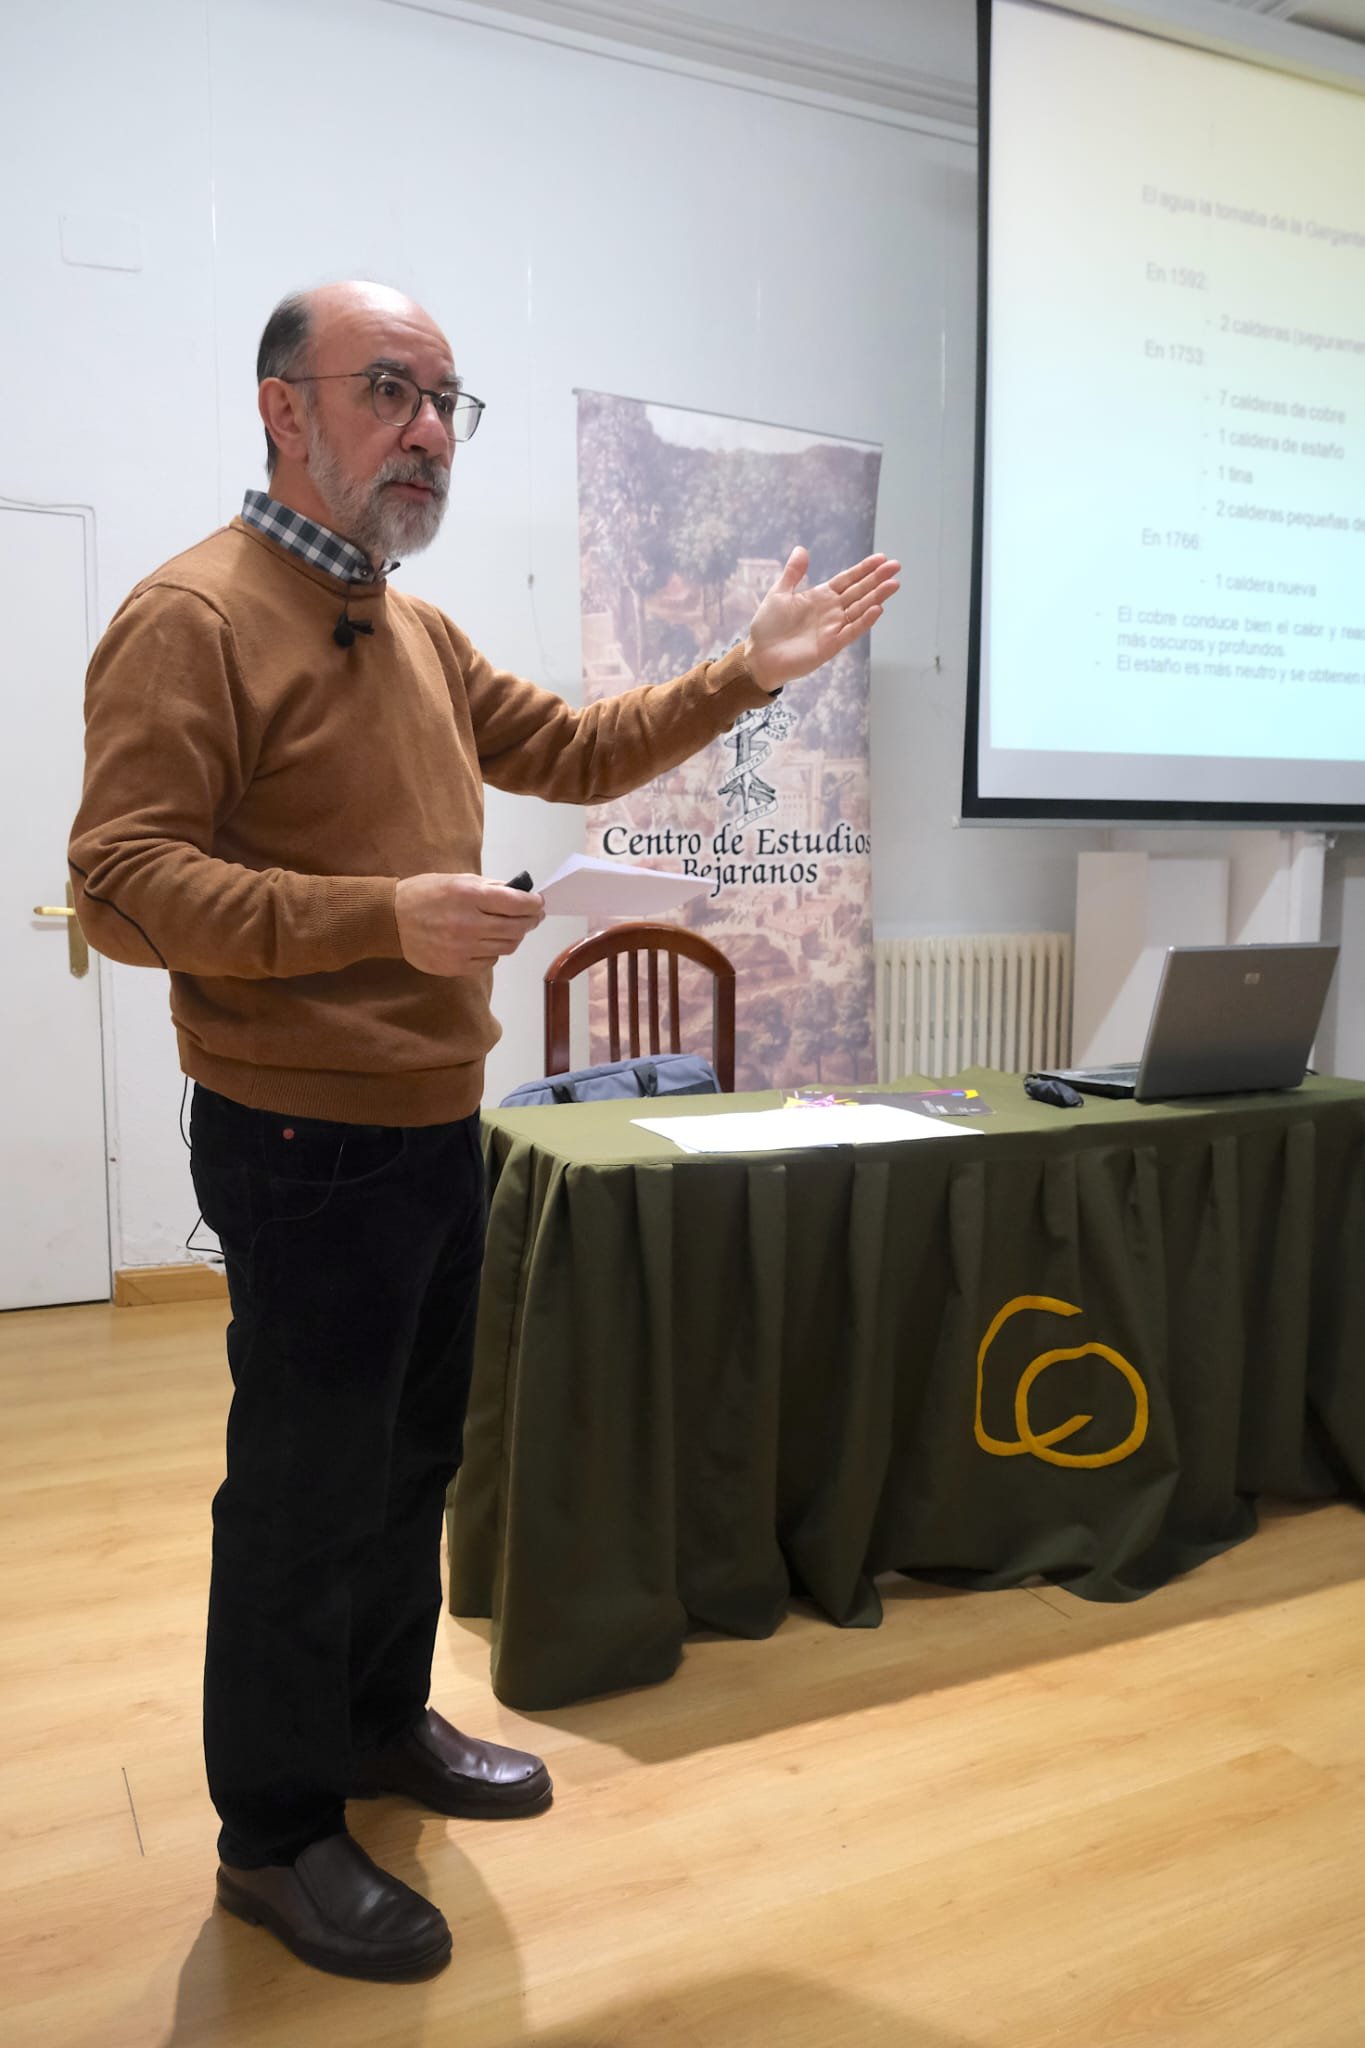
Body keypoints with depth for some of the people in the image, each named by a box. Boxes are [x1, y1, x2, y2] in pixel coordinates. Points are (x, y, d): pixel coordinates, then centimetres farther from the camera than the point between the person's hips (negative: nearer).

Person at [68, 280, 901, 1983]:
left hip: (434, 1126, 9)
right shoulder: (193, 616, -14)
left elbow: (575, 751, 18)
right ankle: (276, 1833, 26)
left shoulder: (416, 631, 14)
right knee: (306, 1489, 5)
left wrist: (748, 675, 9)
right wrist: (384, 915, -30)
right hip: (307, 1142, -9)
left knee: (413, 1454, 21)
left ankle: (383, 1722, 42)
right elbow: (121, 885, -20)